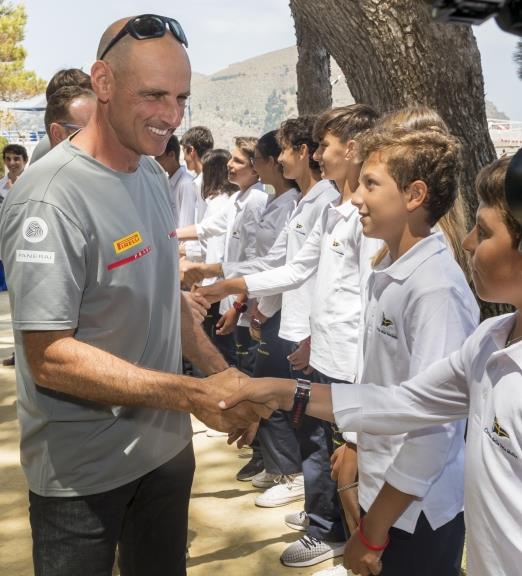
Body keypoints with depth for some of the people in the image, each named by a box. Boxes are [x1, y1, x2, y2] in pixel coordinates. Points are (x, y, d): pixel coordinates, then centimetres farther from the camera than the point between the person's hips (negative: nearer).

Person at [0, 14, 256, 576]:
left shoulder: (154, 174, 4)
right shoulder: (51, 198, -23)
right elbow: (48, 356, -25)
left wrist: (223, 372, 2)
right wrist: (192, 393, -28)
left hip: (167, 444, 7)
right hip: (84, 472, -7)